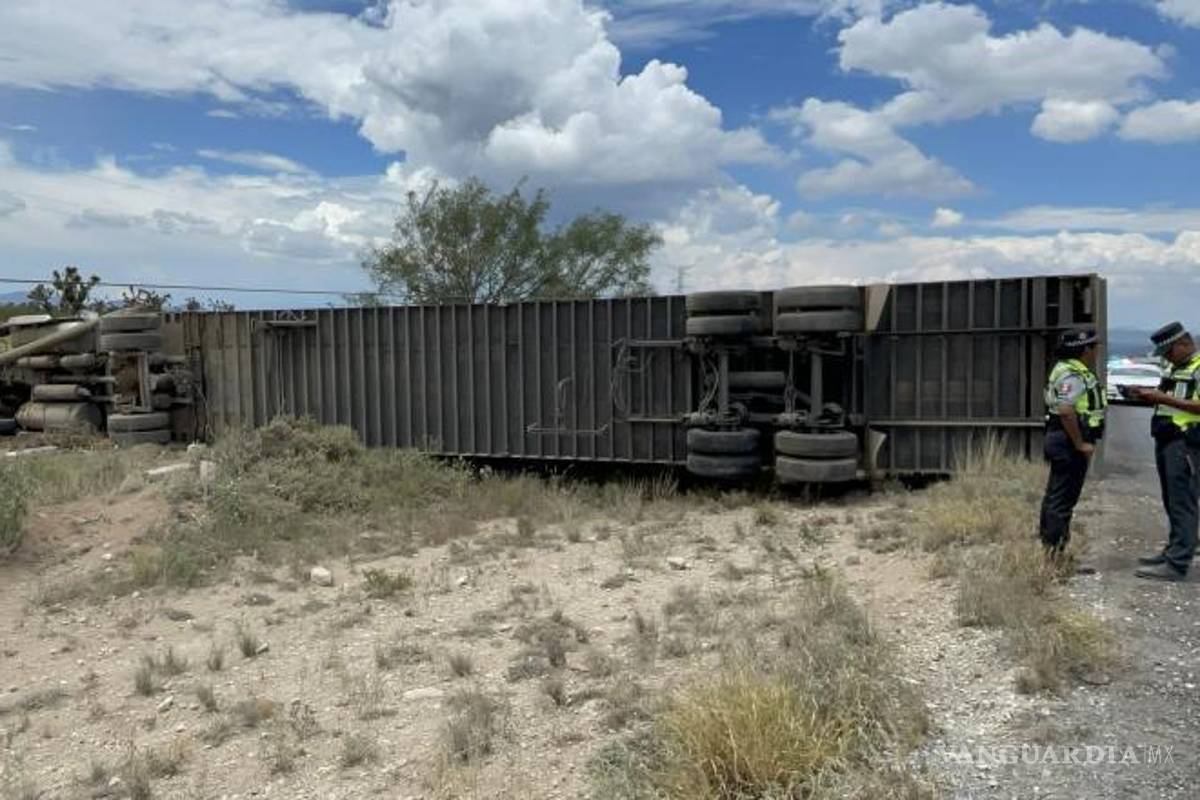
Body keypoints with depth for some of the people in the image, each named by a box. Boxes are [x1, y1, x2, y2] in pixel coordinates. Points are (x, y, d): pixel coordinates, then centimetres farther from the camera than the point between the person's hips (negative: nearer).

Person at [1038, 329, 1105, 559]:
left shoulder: (1076, 372, 15)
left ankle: (1046, 542, 24)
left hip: (1061, 440, 11)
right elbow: (1066, 411, -29)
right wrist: (1080, 444, -22)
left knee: (1055, 495, 15)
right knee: (1063, 499, -7)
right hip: (1069, 443, -11)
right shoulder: (1072, 375, -18)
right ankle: (1054, 551, -4)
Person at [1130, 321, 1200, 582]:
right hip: (1166, 440, 9)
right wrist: (1151, 396, 7)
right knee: (1172, 502, 15)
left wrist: (1163, 397, -20)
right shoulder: (1176, 368, 19)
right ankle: (1174, 551, 24)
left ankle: (1177, 564, -6)